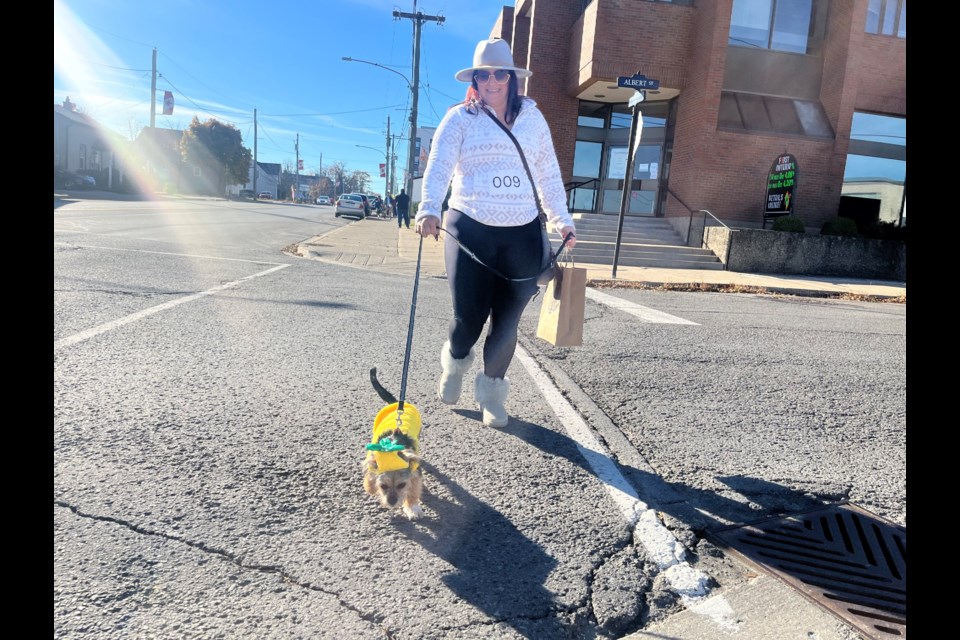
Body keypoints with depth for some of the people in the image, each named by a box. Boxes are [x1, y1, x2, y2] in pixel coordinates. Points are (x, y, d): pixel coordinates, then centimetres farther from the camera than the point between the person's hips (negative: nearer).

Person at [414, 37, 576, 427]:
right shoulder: (459, 118, 4)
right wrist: (428, 211, -27)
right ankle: (454, 362, 34)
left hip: (522, 235, 3)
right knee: (469, 318, -3)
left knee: (507, 321, 3)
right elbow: (438, 167, -10)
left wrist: (563, 220, 10)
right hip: (470, 230, -2)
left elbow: (548, 174, 16)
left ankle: (492, 392, 25)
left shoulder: (532, 118, 13)